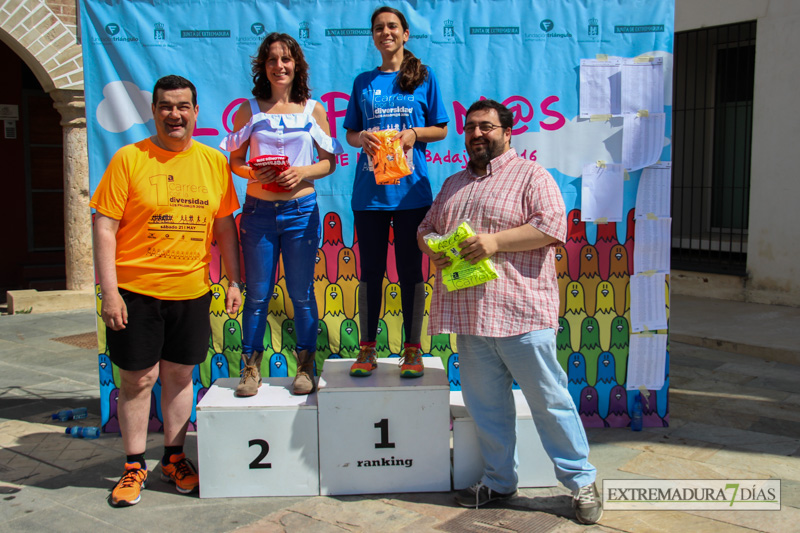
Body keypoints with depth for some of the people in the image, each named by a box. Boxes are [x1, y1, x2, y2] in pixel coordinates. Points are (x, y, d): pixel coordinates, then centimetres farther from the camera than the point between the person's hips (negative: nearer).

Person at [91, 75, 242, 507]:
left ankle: (174, 458, 28)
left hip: (191, 291, 3)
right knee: (137, 378, 5)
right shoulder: (128, 159, -4)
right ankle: (134, 466, 22)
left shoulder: (214, 161, 5)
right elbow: (104, 227, -6)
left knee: (180, 375, 12)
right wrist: (109, 290, -12)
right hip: (135, 289, -2)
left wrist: (234, 282, 6)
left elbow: (225, 228, 11)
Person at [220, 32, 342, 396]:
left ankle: (305, 367, 19)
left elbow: (329, 161, 7)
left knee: (301, 293, 6)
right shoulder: (249, 110, 6)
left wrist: (303, 172, -11)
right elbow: (234, 161, 8)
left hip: (301, 211, 0)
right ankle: (251, 368, 19)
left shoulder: (313, 109, 6)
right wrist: (252, 174, -12)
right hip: (258, 212, 0)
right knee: (257, 294, 6)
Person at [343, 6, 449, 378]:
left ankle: (412, 349, 13)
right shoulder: (363, 82, 13)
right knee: (370, 270, 5)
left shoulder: (423, 76, 8)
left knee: (410, 269, 3)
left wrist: (415, 133, -10)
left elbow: (441, 130, 9)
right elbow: (350, 134, 15)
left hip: (411, 189, -2)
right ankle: (367, 349, 15)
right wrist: (363, 138, -7)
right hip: (369, 190, 2)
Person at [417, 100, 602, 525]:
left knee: (549, 400, 1)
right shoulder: (453, 184, 21)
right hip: (470, 313, 6)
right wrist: (432, 247, 0)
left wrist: (495, 241, -20)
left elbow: (552, 226, -12)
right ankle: (499, 481, 28)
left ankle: (581, 481, 16)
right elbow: (426, 227, 24)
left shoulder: (531, 176, 1)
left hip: (521, 313, -6)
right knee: (485, 404, 13)